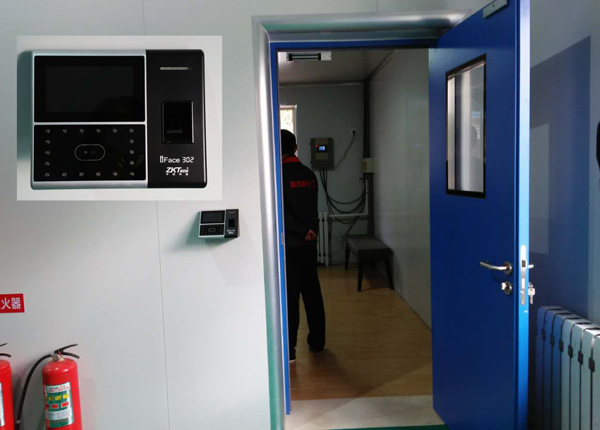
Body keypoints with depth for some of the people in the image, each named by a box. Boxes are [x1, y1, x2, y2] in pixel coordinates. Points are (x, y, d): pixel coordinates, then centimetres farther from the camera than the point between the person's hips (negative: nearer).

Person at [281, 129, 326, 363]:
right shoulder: (309, 174, 6)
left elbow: (280, 212, -16)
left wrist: (303, 231, -10)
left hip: (288, 245, -6)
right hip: (309, 244, 6)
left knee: (289, 297, -2)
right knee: (312, 293, 14)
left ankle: (288, 350, 4)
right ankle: (317, 342, 25)